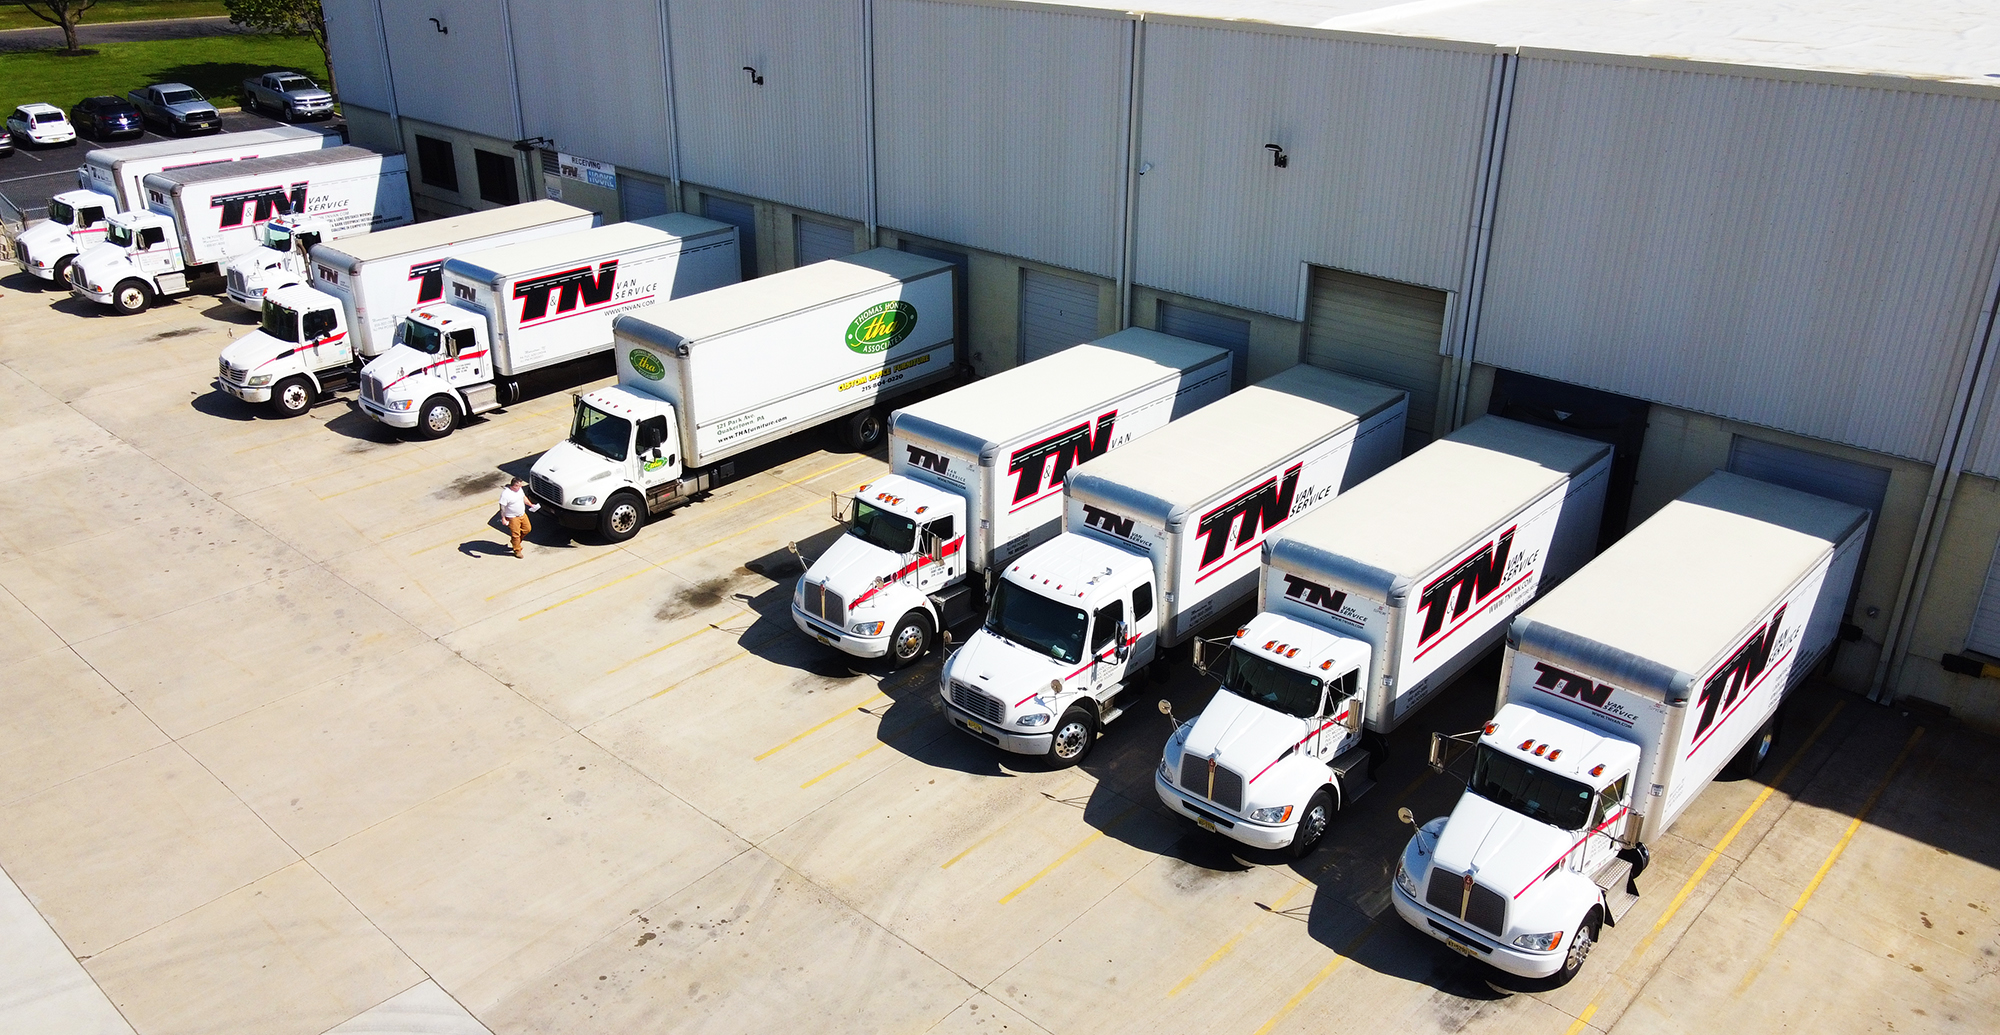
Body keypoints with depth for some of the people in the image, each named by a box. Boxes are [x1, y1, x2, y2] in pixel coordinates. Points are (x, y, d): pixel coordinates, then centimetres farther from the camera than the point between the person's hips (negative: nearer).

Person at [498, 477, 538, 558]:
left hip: (522, 515, 8)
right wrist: (503, 518, -22)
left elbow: (524, 497, 17)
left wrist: (531, 505, 17)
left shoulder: (519, 489, -2)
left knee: (527, 529, 16)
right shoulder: (505, 494, -26)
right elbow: (502, 507, -22)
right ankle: (517, 550, 22)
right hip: (512, 517, -8)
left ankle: (514, 541, 37)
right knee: (516, 534, 3)